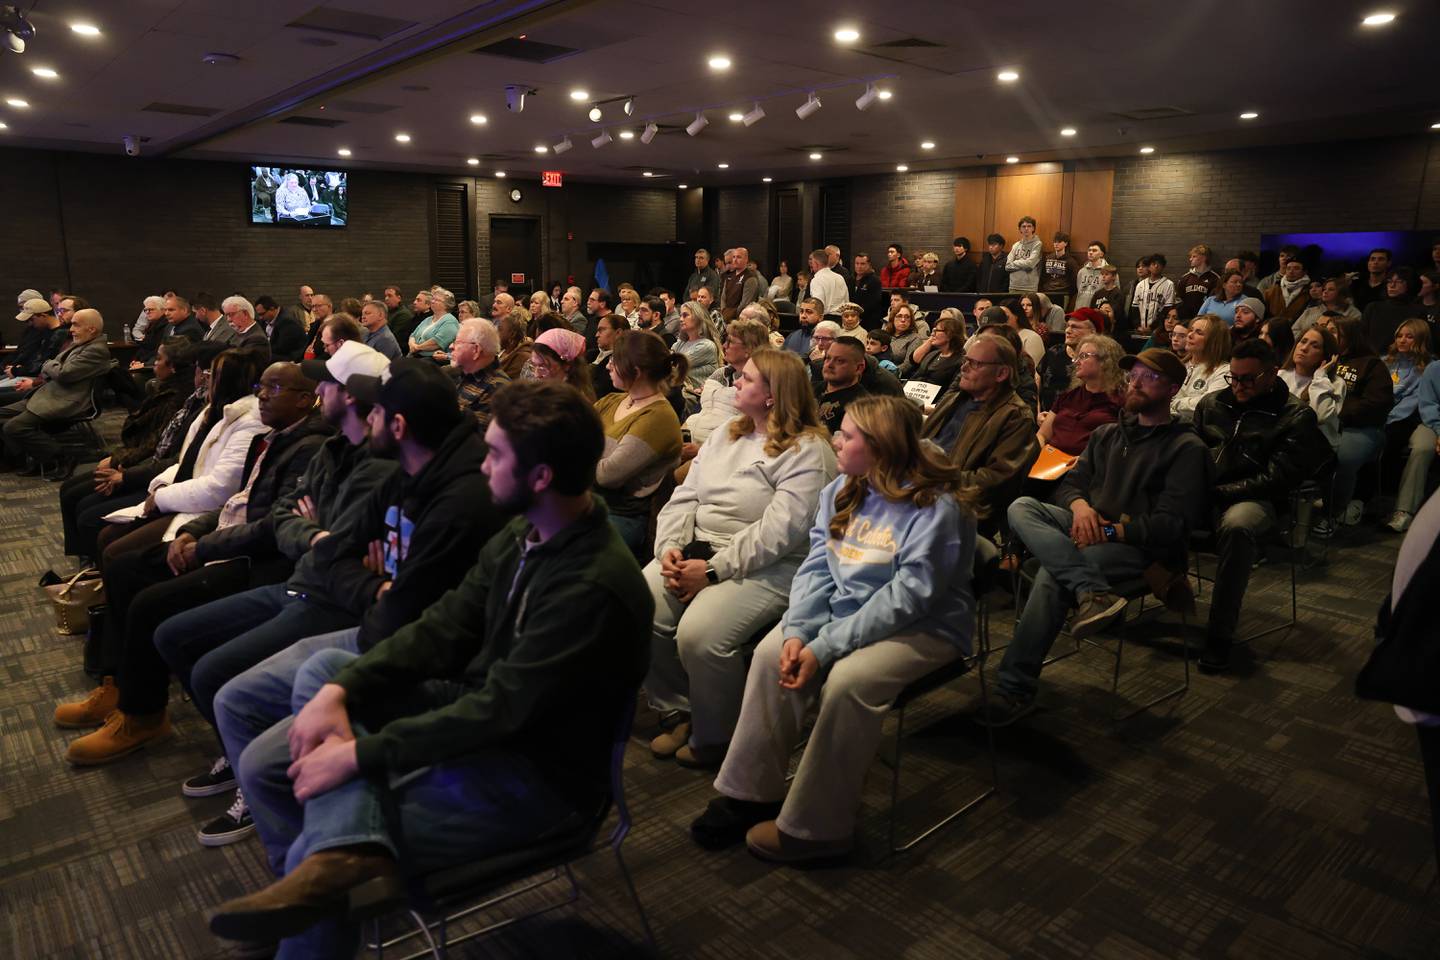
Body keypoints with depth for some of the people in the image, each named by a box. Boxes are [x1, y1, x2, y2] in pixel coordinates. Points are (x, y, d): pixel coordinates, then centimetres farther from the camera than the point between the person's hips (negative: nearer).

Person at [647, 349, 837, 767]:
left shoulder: (806, 451, -10)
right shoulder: (725, 434, 16)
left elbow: (780, 531, -20)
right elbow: (684, 496, 12)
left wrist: (713, 570, -21)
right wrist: (670, 547, -6)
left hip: (767, 568, -7)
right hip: (695, 551, 7)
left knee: (698, 635, -29)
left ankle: (714, 737, 0)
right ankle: (677, 710, 8)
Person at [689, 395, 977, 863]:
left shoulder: (937, 507, -19)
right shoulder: (841, 491, 3)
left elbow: (907, 597, -25)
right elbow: (817, 565, -1)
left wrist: (824, 647, -27)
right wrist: (798, 631, -19)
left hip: (922, 626, -6)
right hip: (843, 609, 7)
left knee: (847, 680, -32)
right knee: (771, 652, -16)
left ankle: (815, 827, -15)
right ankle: (751, 792, -4)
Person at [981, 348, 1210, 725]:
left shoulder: (1186, 448, 2)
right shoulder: (1107, 434, 23)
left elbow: (1174, 523, -8)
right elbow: (1070, 481, 17)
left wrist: (1110, 530, -17)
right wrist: (1079, 504, -7)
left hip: (1142, 548, -6)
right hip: (1092, 530, 6)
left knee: (1052, 573, -33)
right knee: (1022, 507, -23)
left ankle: (1015, 689, -29)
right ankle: (1093, 592, -40)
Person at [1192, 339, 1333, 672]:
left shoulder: (1296, 416, 5)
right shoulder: (1212, 404, 16)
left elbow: (1276, 479, -5)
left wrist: (1219, 491, -12)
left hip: (1255, 499, -4)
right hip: (1201, 496, 4)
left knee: (1237, 526, -40)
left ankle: (1220, 634, -30)